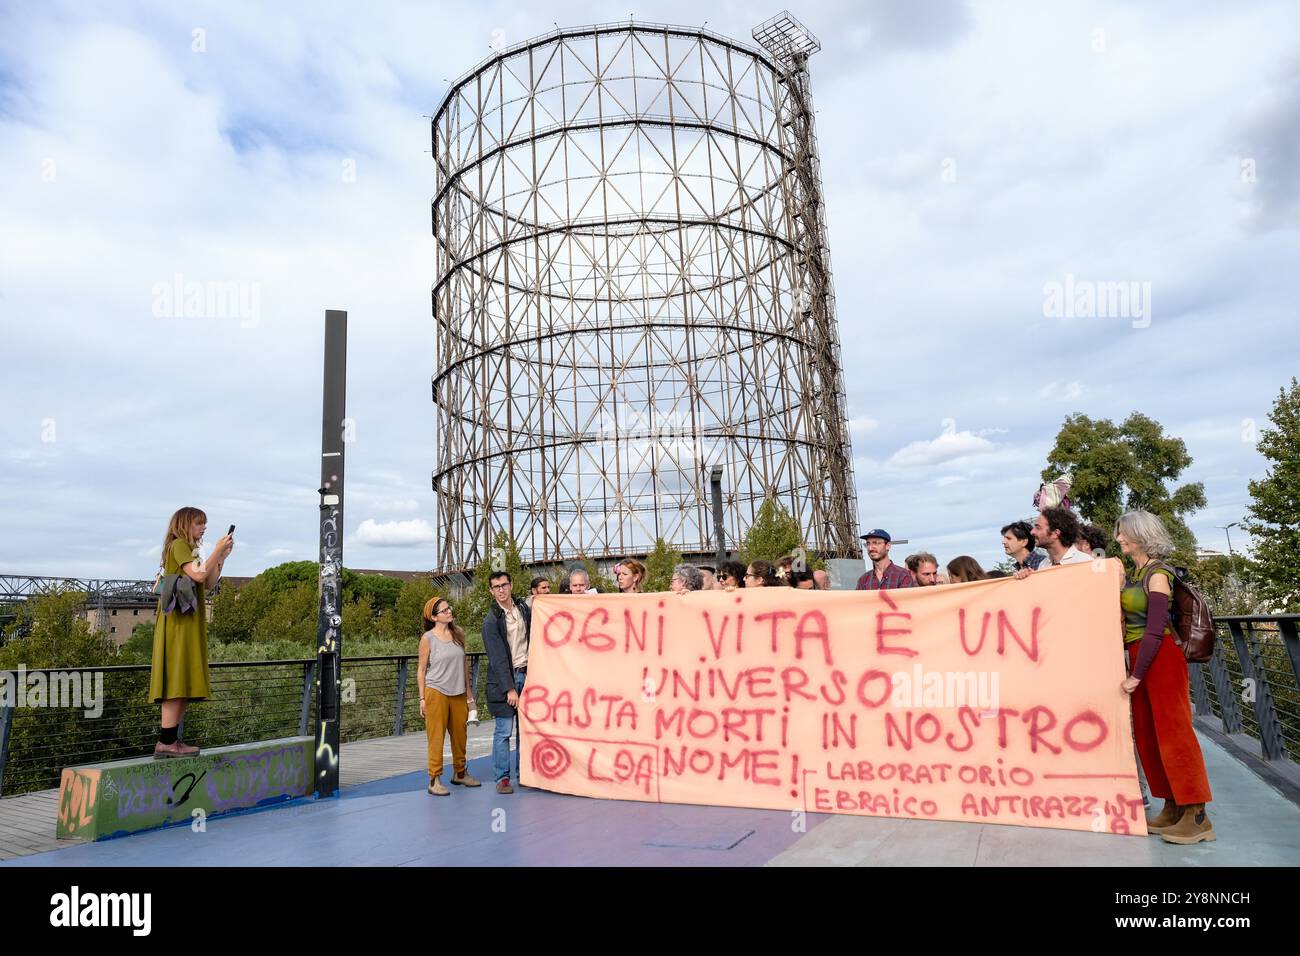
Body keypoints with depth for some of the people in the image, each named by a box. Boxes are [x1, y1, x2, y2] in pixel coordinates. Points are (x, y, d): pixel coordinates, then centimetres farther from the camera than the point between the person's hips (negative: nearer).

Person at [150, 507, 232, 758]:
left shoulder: (189, 549, 22)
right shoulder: (178, 545, -5)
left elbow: (209, 584, 18)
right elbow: (198, 575, -19)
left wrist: (221, 557, 11)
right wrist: (217, 550, -11)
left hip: (189, 625, 10)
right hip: (179, 625, -10)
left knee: (184, 685, 7)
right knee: (177, 682, -12)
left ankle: (171, 741, 8)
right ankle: (167, 742, -12)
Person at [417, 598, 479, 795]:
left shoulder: (458, 633, 6)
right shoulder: (427, 638, -7)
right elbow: (421, 669, -3)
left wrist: (468, 690, 13)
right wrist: (422, 698, -6)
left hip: (458, 693, 5)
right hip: (436, 693, -5)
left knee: (460, 735, 14)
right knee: (436, 737, -1)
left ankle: (459, 773, 29)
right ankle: (434, 780, 8)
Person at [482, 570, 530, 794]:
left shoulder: (524, 608, 9)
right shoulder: (491, 621, -6)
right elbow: (497, 658, -9)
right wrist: (509, 688, -13)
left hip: (526, 674, 5)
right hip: (505, 678, -4)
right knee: (503, 731, -1)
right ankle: (502, 778, 9)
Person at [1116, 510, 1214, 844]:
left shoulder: (1157, 575, -12)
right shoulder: (1130, 574, 12)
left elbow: (1155, 630, -17)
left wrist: (1137, 674, -17)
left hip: (1161, 659, -8)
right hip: (1138, 659, 8)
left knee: (1172, 732, -5)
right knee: (1147, 735, 10)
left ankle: (1196, 816, 3)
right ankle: (1172, 808, 19)